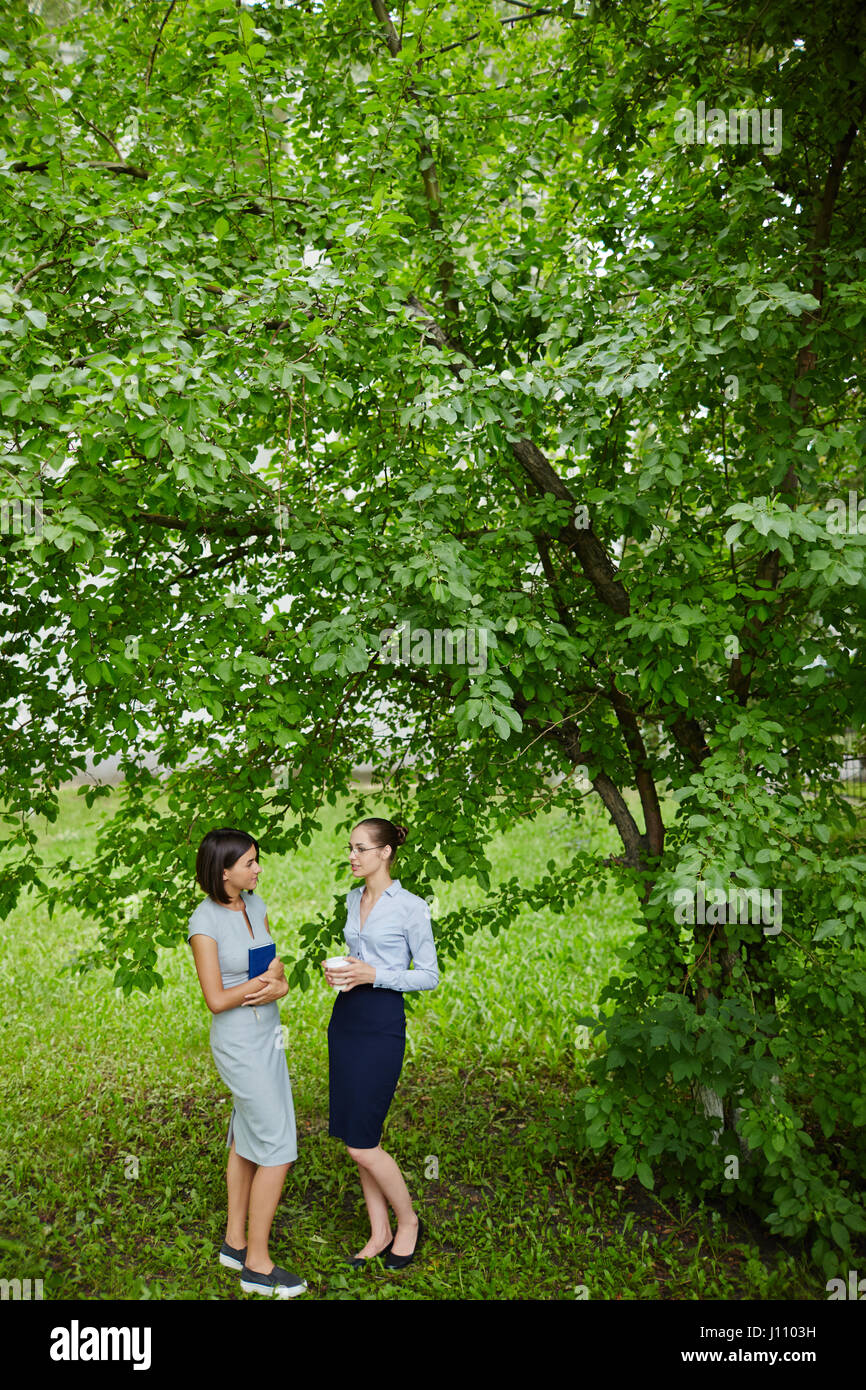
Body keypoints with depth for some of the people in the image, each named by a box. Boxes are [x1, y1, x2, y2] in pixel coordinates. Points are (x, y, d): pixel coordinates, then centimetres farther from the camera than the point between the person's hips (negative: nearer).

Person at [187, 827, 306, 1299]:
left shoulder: (255, 905, 0)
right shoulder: (204, 923, -21)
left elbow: (276, 974, 3)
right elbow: (216, 1000, -20)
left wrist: (276, 987, -18)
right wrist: (266, 978, -15)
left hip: (266, 1035, 7)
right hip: (240, 1044, -7)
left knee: (247, 1140, 17)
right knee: (278, 1150, -3)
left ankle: (235, 1241, 32)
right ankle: (258, 1265, 11)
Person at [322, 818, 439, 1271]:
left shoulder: (411, 907, -11)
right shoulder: (353, 898, 10)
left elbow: (429, 975, -8)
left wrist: (374, 975, -18)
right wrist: (339, 969, 3)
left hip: (382, 1024, -7)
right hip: (344, 1017, 7)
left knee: (360, 1142, -5)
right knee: (357, 1136, 11)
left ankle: (407, 1220, 20)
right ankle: (380, 1233, 26)